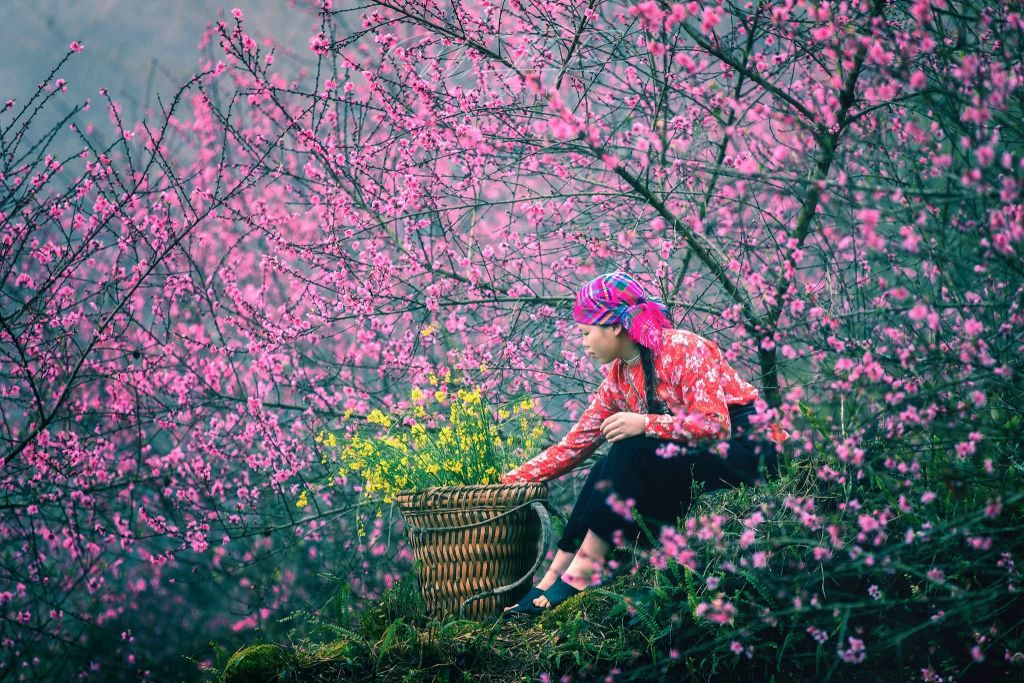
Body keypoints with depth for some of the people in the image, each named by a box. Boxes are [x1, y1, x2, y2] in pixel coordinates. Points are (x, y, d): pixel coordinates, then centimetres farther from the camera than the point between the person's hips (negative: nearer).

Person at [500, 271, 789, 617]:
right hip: (695, 457, 8)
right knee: (607, 473, -15)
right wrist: (507, 481, 6)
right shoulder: (618, 380, 9)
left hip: (746, 448, -7)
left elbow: (716, 424, -23)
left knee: (630, 454, -26)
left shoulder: (684, 349, -14)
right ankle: (554, 578, -18)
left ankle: (585, 566, -25)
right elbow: (573, 445, 10)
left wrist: (645, 424, -30)